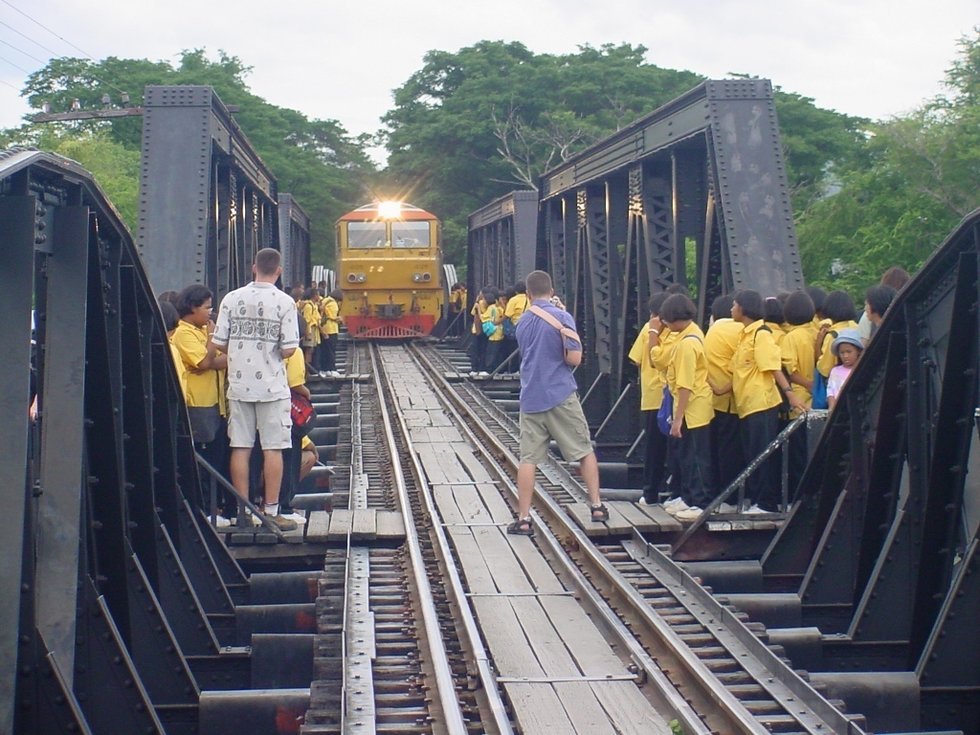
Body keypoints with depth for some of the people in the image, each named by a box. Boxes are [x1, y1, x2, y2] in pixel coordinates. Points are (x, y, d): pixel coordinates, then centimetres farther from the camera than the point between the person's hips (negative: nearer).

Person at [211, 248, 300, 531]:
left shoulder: (232, 299, 1)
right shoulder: (284, 302, -7)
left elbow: (219, 343, 0)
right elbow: (288, 350, -12)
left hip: (239, 386, 3)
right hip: (272, 386, -3)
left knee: (240, 447, 7)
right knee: (273, 448, 2)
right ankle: (271, 512, 4)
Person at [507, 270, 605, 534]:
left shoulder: (523, 322, 9)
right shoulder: (562, 317, -9)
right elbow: (574, 358, -13)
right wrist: (573, 344, 6)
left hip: (531, 397, 4)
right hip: (561, 395, -4)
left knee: (528, 458, 3)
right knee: (585, 451, 12)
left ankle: (523, 519, 2)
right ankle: (596, 506, 15)